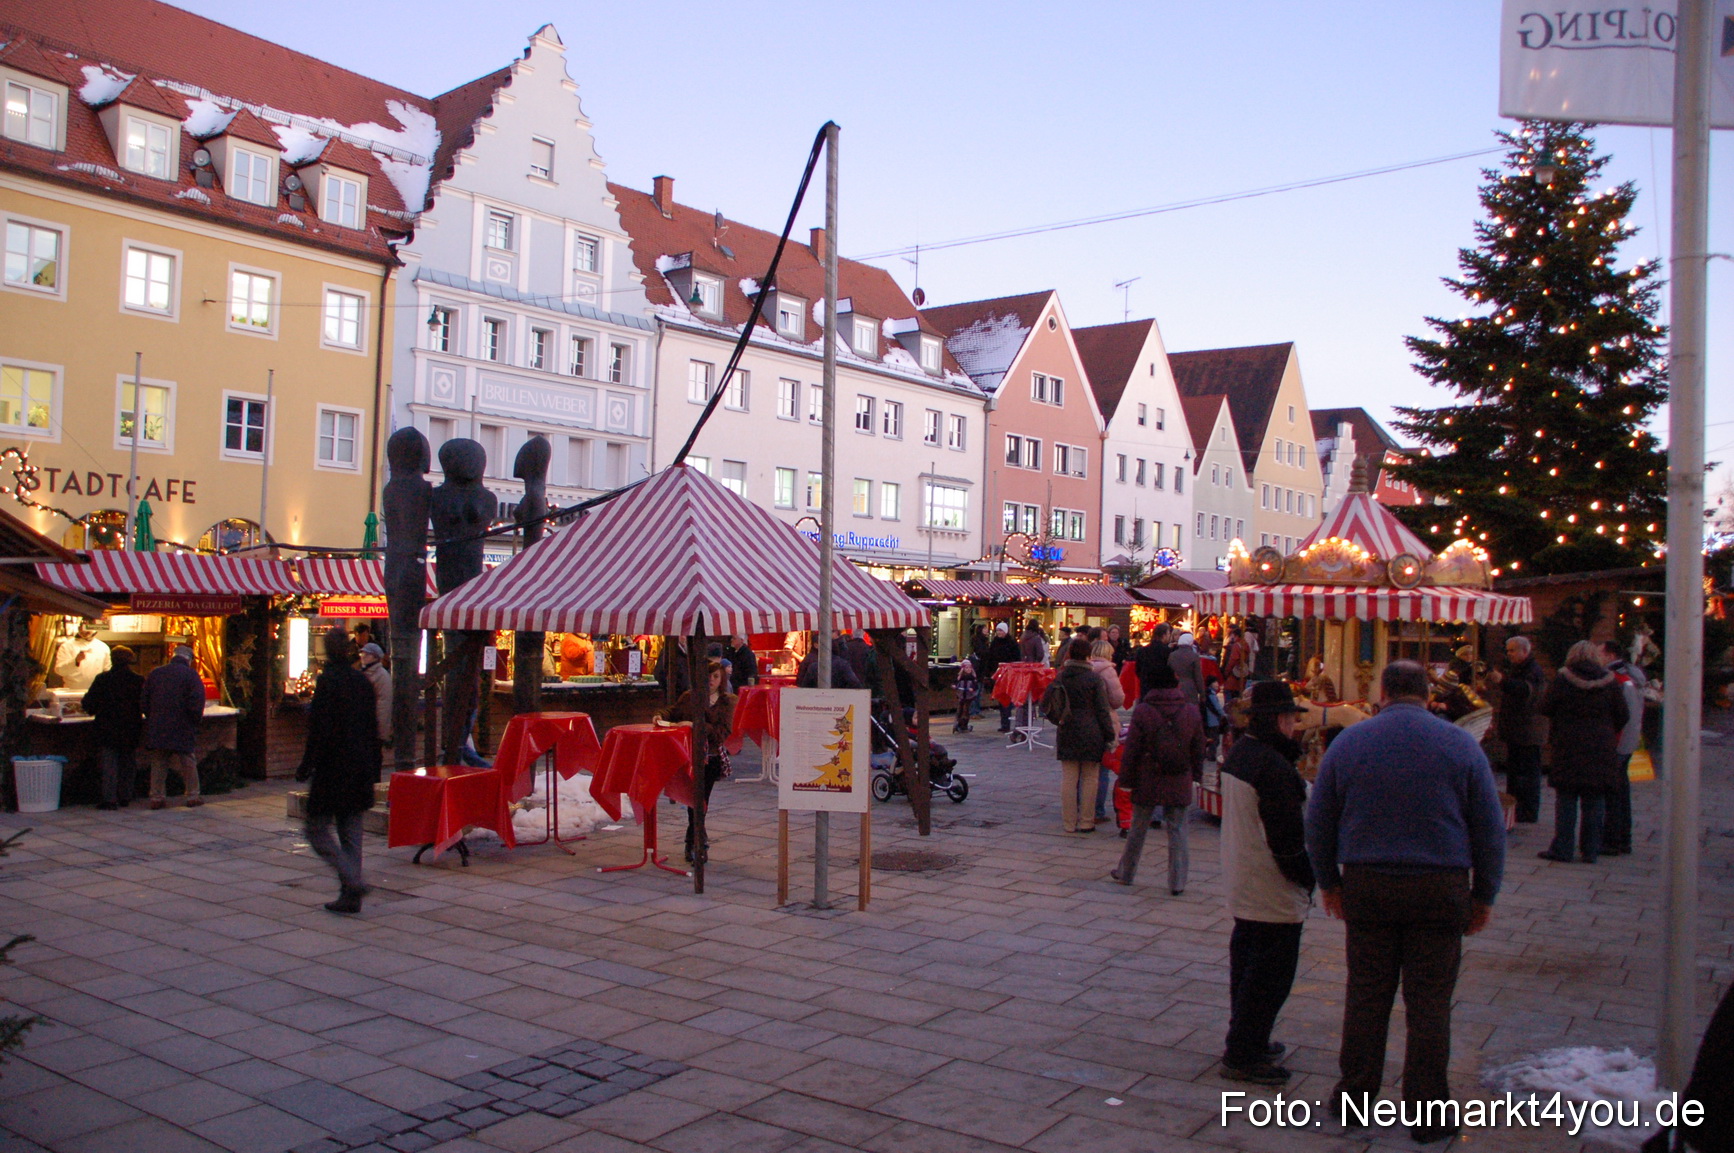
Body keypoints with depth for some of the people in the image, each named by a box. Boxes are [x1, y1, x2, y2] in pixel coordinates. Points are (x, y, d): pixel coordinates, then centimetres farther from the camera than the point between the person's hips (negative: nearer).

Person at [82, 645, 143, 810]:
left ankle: (109, 799, -4)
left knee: (109, 764, 1)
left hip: (107, 731, -1)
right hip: (131, 731, 1)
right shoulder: (138, 681, -5)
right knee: (128, 764, 12)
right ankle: (125, 797, 17)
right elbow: (146, 706, 1)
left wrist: (96, 712, 20)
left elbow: (88, 704, -1)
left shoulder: (102, 679, -6)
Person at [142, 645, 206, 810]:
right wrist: (196, 720, 0)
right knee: (187, 764, 5)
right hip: (182, 729, -3)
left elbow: (145, 701, 10)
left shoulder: (155, 673, 8)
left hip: (156, 728, 3)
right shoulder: (191, 675, -6)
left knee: (158, 764, 9)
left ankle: (157, 797, 8)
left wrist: (151, 719, 17)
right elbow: (197, 704, -14)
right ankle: (193, 796, 9)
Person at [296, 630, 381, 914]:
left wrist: (306, 768, -8)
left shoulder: (327, 680, -13)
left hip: (332, 770, -7)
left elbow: (319, 730, -16)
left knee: (318, 828, 2)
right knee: (350, 832, 11)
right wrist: (373, 770, 19)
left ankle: (353, 882, -11)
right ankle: (350, 896, 12)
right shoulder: (363, 680, 8)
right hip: (359, 770, 7)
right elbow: (374, 729, 12)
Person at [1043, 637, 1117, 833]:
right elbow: (1102, 710, -8)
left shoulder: (1060, 677, 2)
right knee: (1089, 779, 7)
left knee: (1068, 779, 7)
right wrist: (1110, 736, -2)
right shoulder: (1094, 678, -9)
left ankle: (1069, 822, 11)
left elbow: (1046, 703, 6)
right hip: (1090, 734, -3)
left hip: (1066, 734, 3)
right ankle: (1086, 822, 10)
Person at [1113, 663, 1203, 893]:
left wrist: (1125, 779, 0)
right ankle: (1177, 882, 7)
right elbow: (1198, 749, 7)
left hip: (1147, 782, -1)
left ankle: (1125, 872, 25)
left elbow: (1131, 750, -8)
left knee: (1138, 828, 12)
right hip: (1179, 783, 1)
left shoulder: (1142, 711, -9)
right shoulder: (1191, 712, -1)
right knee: (1177, 830, 7)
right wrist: (1194, 775, 19)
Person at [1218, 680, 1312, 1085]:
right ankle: (1242, 1057, 6)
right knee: (1271, 972, -1)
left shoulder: (1239, 752, 6)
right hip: (1273, 891, -10)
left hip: (1242, 881, 10)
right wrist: (1308, 877, -10)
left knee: (1247, 960, 20)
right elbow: (1287, 837, -21)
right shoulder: (1274, 767, -24)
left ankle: (1246, 1041, 33)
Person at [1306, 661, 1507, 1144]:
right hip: (1440, 887, -1)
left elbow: (1318, 822, 5)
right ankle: (1427, 1112, 14)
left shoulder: (1349, 742, 0)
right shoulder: (1460, 744, -2)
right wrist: (1484, 895, 10)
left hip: (1366, 886, 1)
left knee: (1365, 992, 11)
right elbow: (1490, 826, 1)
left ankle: (1354, 1095, 21)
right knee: (1429, 1003, 6)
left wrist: (1329, 882, 17)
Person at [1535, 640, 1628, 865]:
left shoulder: (1562, 679, -6)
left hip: (1568, 748, -2)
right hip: (1601, 750, 2)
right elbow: (1623, 716, 3)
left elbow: (1544, 709, -4)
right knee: (1595, 801, 8)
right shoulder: (1610, 681, -1)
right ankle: (1591, 850, 11)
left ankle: (1562, 849, 3)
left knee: (1566, 799, 3)